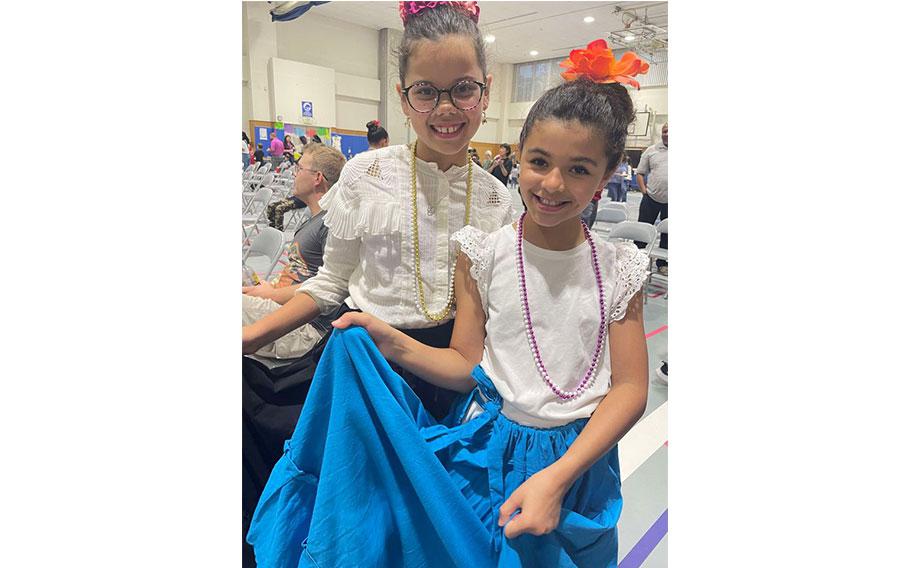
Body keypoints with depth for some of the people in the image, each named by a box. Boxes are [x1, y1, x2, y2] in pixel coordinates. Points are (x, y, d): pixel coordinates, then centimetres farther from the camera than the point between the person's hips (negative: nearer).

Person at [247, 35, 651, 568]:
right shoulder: (485, 254, -9)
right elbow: (467, 366, -5)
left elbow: (630, 389, -9)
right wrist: (395, 345, -23)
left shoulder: (619, 269, -7)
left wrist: (557, 477, -19)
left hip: (580, 459, 1)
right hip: (486, 454, -1)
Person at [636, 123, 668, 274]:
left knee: (667, 233, 10)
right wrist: (644, 189, -6)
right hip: (651, 199, 0)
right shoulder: (651, 151, 4)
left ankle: (662, 263, 23)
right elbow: (639, 173, 7)